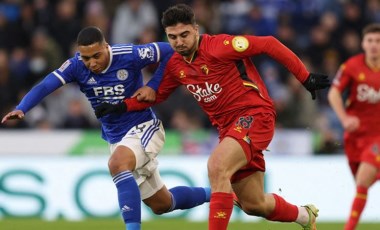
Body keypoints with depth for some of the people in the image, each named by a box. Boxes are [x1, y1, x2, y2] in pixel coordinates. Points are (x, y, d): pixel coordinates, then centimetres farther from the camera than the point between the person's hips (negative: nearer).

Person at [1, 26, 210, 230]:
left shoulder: (129, 56, -22)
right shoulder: (76, 66, -14)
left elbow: (171, 50, -13)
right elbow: (44, 86, -25)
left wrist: (153, 86, -17)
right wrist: (20, 109, -41)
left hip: (143, 128, -5)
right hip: (115, 137, 5)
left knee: (117, 164, -37)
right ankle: (211, 194, 41)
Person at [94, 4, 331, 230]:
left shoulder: (219, 46, -17)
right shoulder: (175, 65, 4)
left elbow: (269, 44, -14)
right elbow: (157, 94, 19)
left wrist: (306, 78, -13)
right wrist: (120, 107, 5)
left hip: (255, 114, -8)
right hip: (228, 127, 8)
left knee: (217, 167, -31)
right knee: (253, 204, 13)